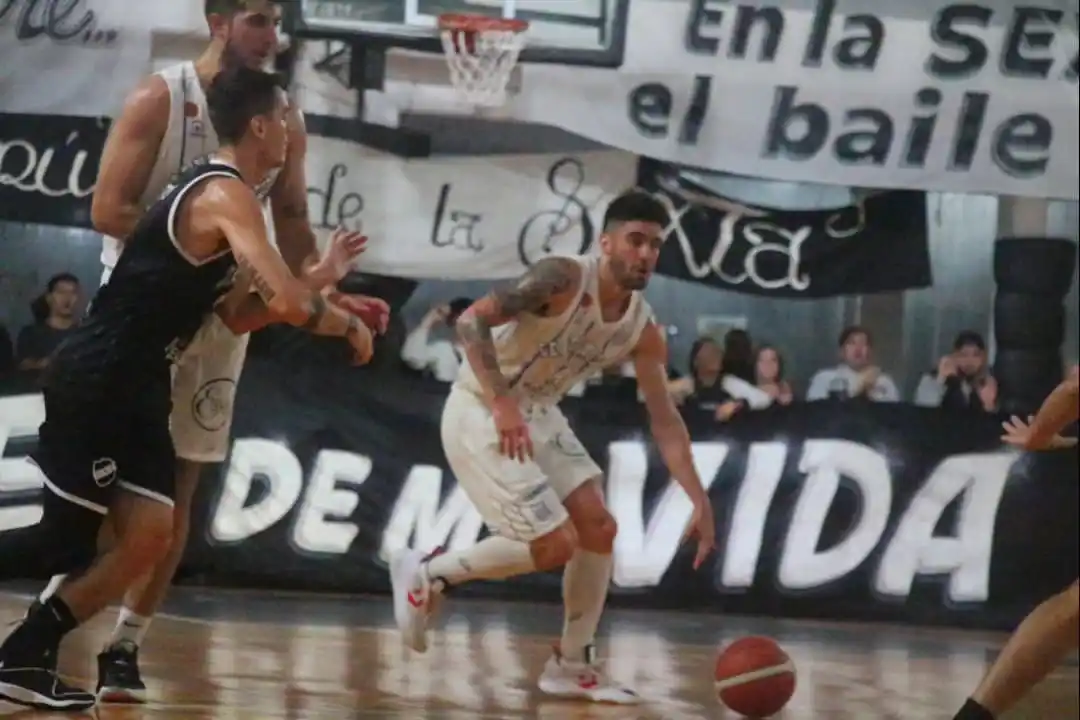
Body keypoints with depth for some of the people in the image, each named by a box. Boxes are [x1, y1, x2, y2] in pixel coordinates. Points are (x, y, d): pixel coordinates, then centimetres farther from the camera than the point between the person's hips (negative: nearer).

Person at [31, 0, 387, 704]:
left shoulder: (285, 118, 3)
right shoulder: (160, 98, -10)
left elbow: (291, 224, 11)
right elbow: (108, 211, -14)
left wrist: (323, 286, -6)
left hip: (219, 315, 4)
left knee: (178, 486, 3)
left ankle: (125, 646, 9)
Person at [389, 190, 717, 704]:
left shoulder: (642, 330, -2)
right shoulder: (564, 279, -23)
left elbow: (665, 420, 2)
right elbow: (471, 321, -30)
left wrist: (700, 501, -6)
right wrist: (502, 403, -39)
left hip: (537, 415, 8)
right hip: (480, 412, -8)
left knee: (598, 528, 2)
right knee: (555, 545, -12)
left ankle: (572, 666, 13)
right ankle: (427, 573, 5)